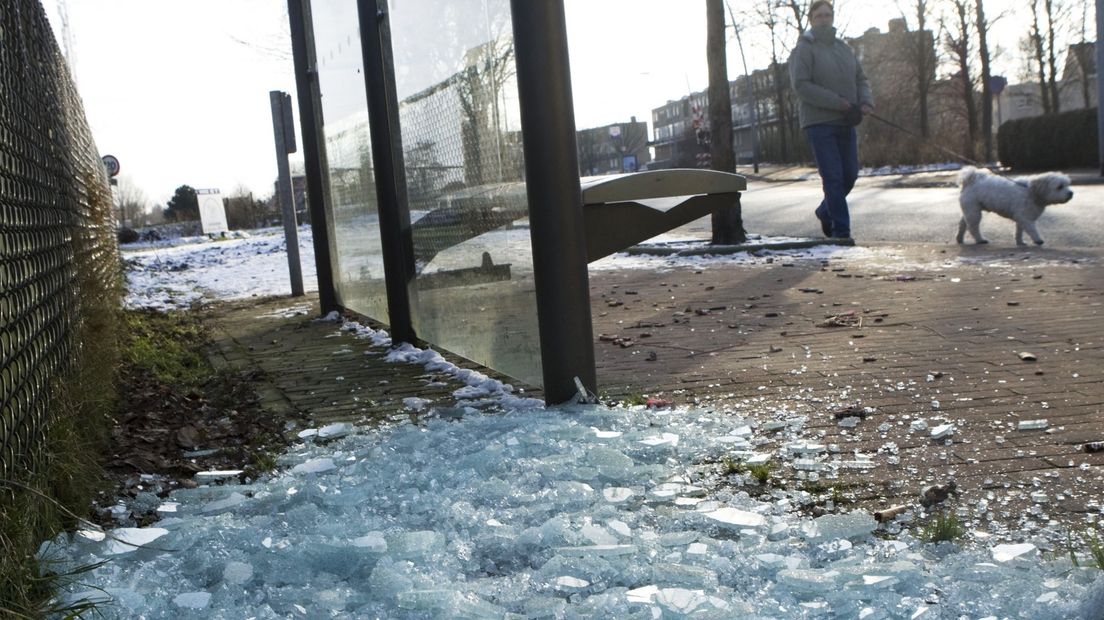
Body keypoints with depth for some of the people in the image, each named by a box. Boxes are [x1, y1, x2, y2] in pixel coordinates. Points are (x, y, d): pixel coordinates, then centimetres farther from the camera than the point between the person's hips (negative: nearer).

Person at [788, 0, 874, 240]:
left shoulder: (844, 49, 16)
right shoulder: (804, 49, -5)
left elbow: (861, 79, 17)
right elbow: (801, 85, -16)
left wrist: (866, 102, -5)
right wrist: (837, 102, -20)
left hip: (845, 123, 7)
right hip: (819, 122, -7)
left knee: (850, 174, 8)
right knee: (833, 177, -10)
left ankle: (826, 211, 32)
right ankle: (841, 231, -7)